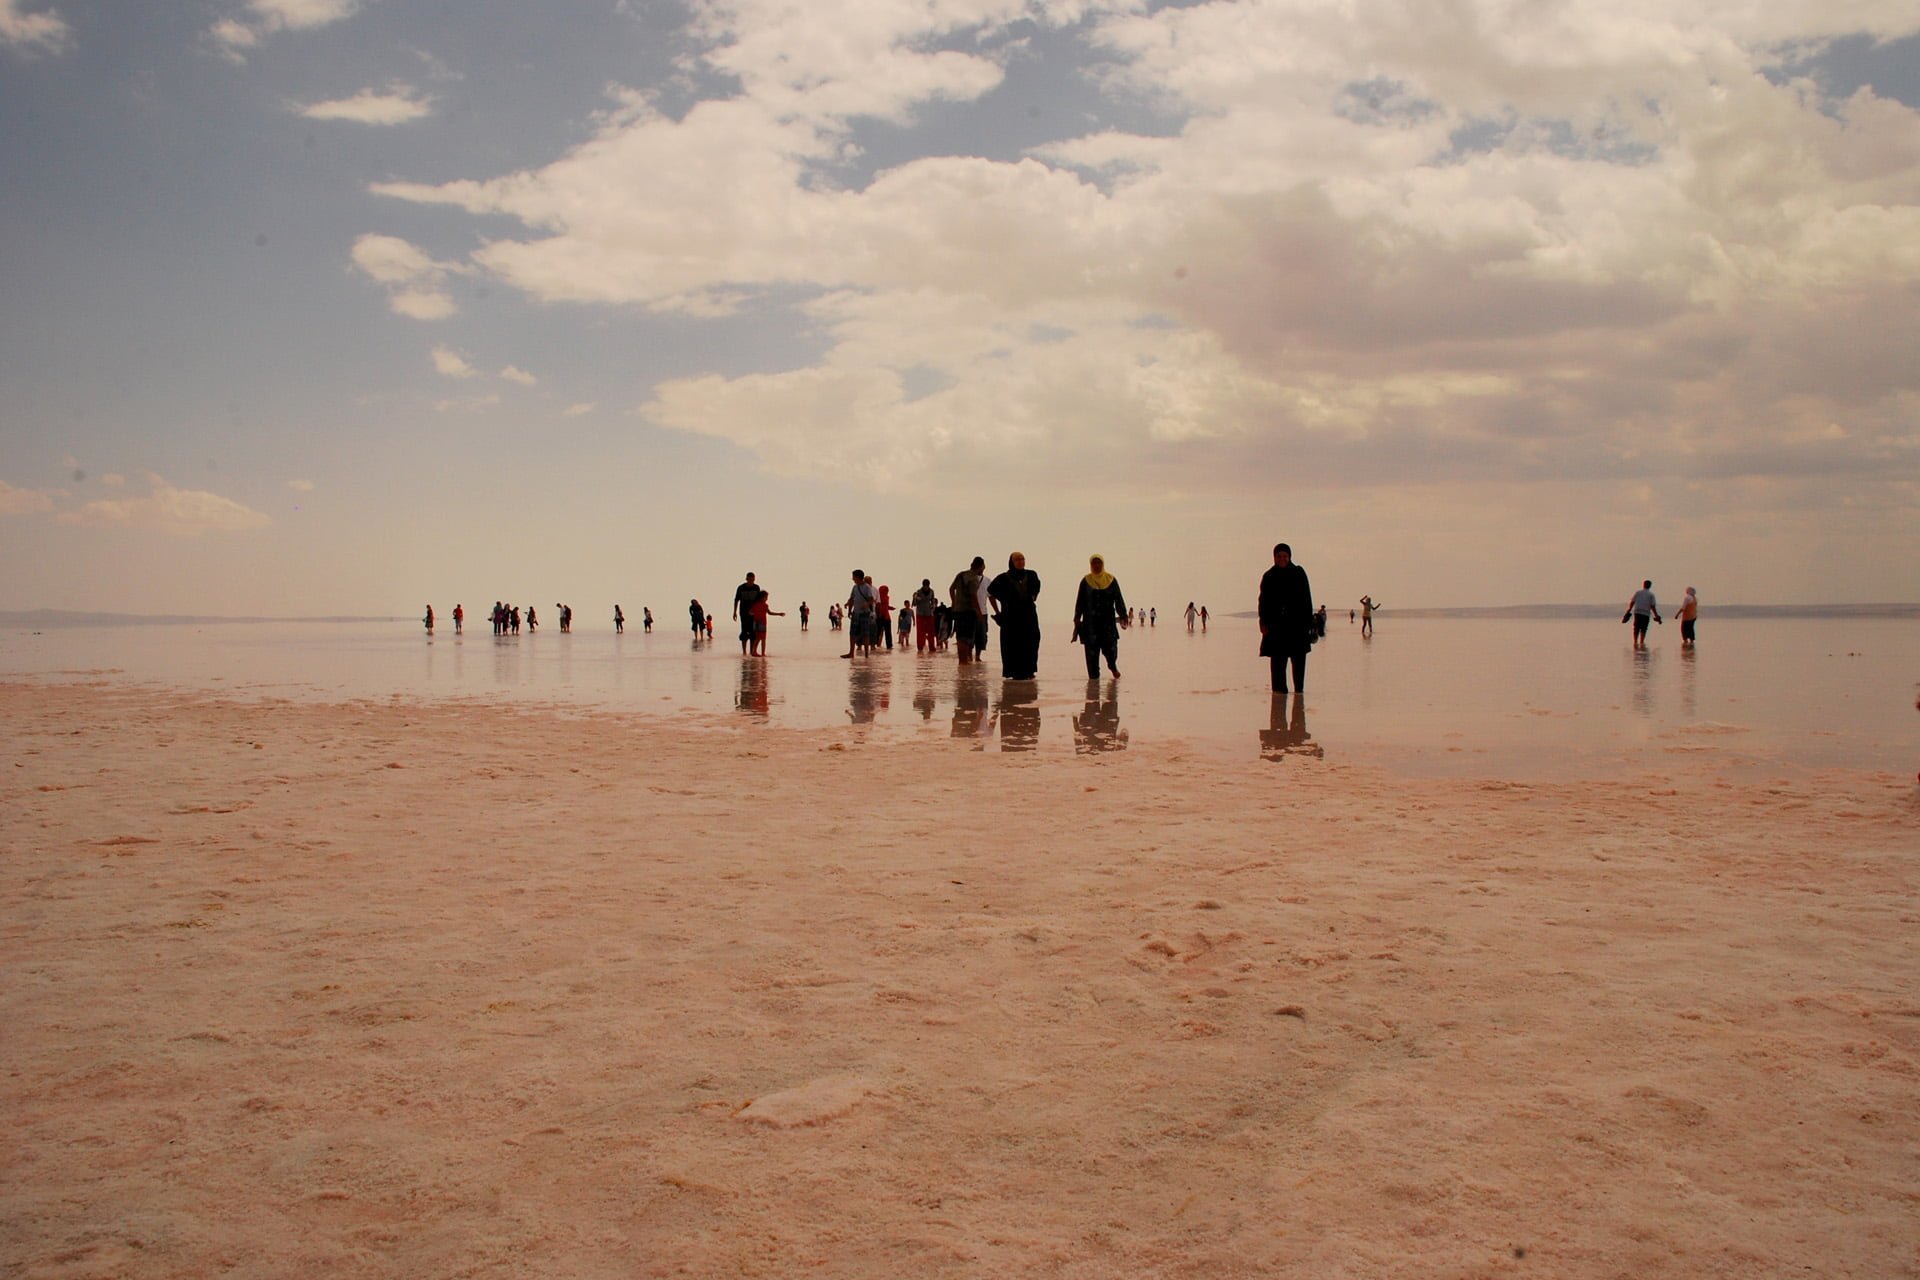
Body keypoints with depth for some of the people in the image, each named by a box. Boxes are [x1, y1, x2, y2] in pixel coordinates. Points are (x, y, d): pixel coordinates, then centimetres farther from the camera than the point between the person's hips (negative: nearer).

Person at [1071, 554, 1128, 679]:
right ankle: (1093, 674, 3)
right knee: (1092, 649, -4)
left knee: (1110, 646, -7)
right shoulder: (1086, 581, 7)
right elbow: (1080, 602, 7)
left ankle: (1113, 666, 21)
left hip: (1108, 620, 0)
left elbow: (1119, 599, 6)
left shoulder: (1111, 580, 7)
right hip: (1090, 621, 0)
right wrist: (1077, 618, 1)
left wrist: (1123, 616, -2)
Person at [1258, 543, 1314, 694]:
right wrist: (1264, 622, -6)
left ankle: (1299, 690, 5)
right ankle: (1279, 689, 2)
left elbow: (1307, 600, 4)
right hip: (1276, 626, 1)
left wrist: (1308, 623, -2)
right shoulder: (1268, 577, 8)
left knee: (1298, 660, -1)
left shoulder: (1299, 574, 6)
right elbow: (1263, 601, 5)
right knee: (1277, 661, -2)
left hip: (1297, 625, -1)